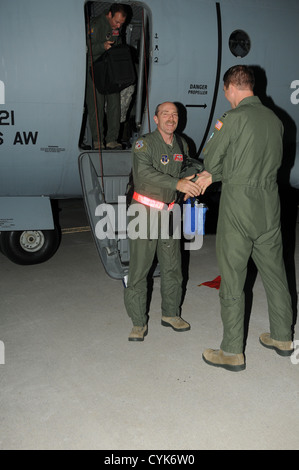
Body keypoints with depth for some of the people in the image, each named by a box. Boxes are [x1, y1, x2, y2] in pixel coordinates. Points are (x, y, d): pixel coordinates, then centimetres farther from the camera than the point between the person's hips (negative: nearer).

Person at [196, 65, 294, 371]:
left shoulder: (235, 118, -14)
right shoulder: (274, 119, 10)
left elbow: (210, 158, -6)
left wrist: (217, 132, 13)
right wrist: (214, 176, 16)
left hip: (238, 208, -7)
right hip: (269, 206, 7)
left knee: (232, 280, 3)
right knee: (274, 273, 17)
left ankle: (232, 352, 12)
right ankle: (282, 337, 31)